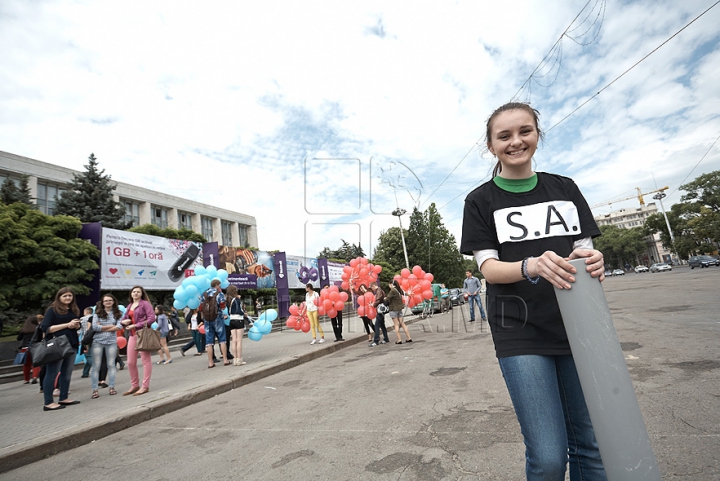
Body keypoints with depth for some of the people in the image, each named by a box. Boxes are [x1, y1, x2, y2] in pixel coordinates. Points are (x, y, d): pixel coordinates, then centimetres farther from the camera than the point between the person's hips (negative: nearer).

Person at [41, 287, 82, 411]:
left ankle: (63, 398, 20)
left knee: (67, 373, 11)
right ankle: (48, 403, 3)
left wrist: (76, 325, -2)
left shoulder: (74, 310, 13)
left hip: (71, 345, 7)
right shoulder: (52, 310, -5)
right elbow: (45, 328, -13)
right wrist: (67, 324, -18)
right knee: (52, 373, -3)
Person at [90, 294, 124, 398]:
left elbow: (120, 327, -7)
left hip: (112, 342, 1)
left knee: (111, 365, 6)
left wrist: (102, 328, -9)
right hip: (97, 341, -1)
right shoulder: (97, 313, 4)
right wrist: (111, 326, -7)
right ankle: (95, 390, 9)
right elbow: (94, 327, -9)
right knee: (96, 366, 2)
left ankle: (112, 388, 13)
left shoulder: (118, 314, 6)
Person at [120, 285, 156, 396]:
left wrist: (135, 325, -16)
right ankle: (134, 385, 24)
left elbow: (152, 318, -13)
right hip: (132, 335, 7)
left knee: (146, 361, -1)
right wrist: (124, 321, -3)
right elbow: (124, 319, 22)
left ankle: (145, 386, 5)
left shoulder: (145, 304, -4)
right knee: (130, 362, 10)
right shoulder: (129, 306, 17)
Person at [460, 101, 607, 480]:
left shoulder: (565, 189, 10)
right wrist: (533, 266, -26)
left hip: (576, 326, 4)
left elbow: (584, 248, 11)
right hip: (520, 334, -3)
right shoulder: (480, 201, 0)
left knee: (589, 444, 11)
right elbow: (488, 268, -6)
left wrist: (594, 262, -13)